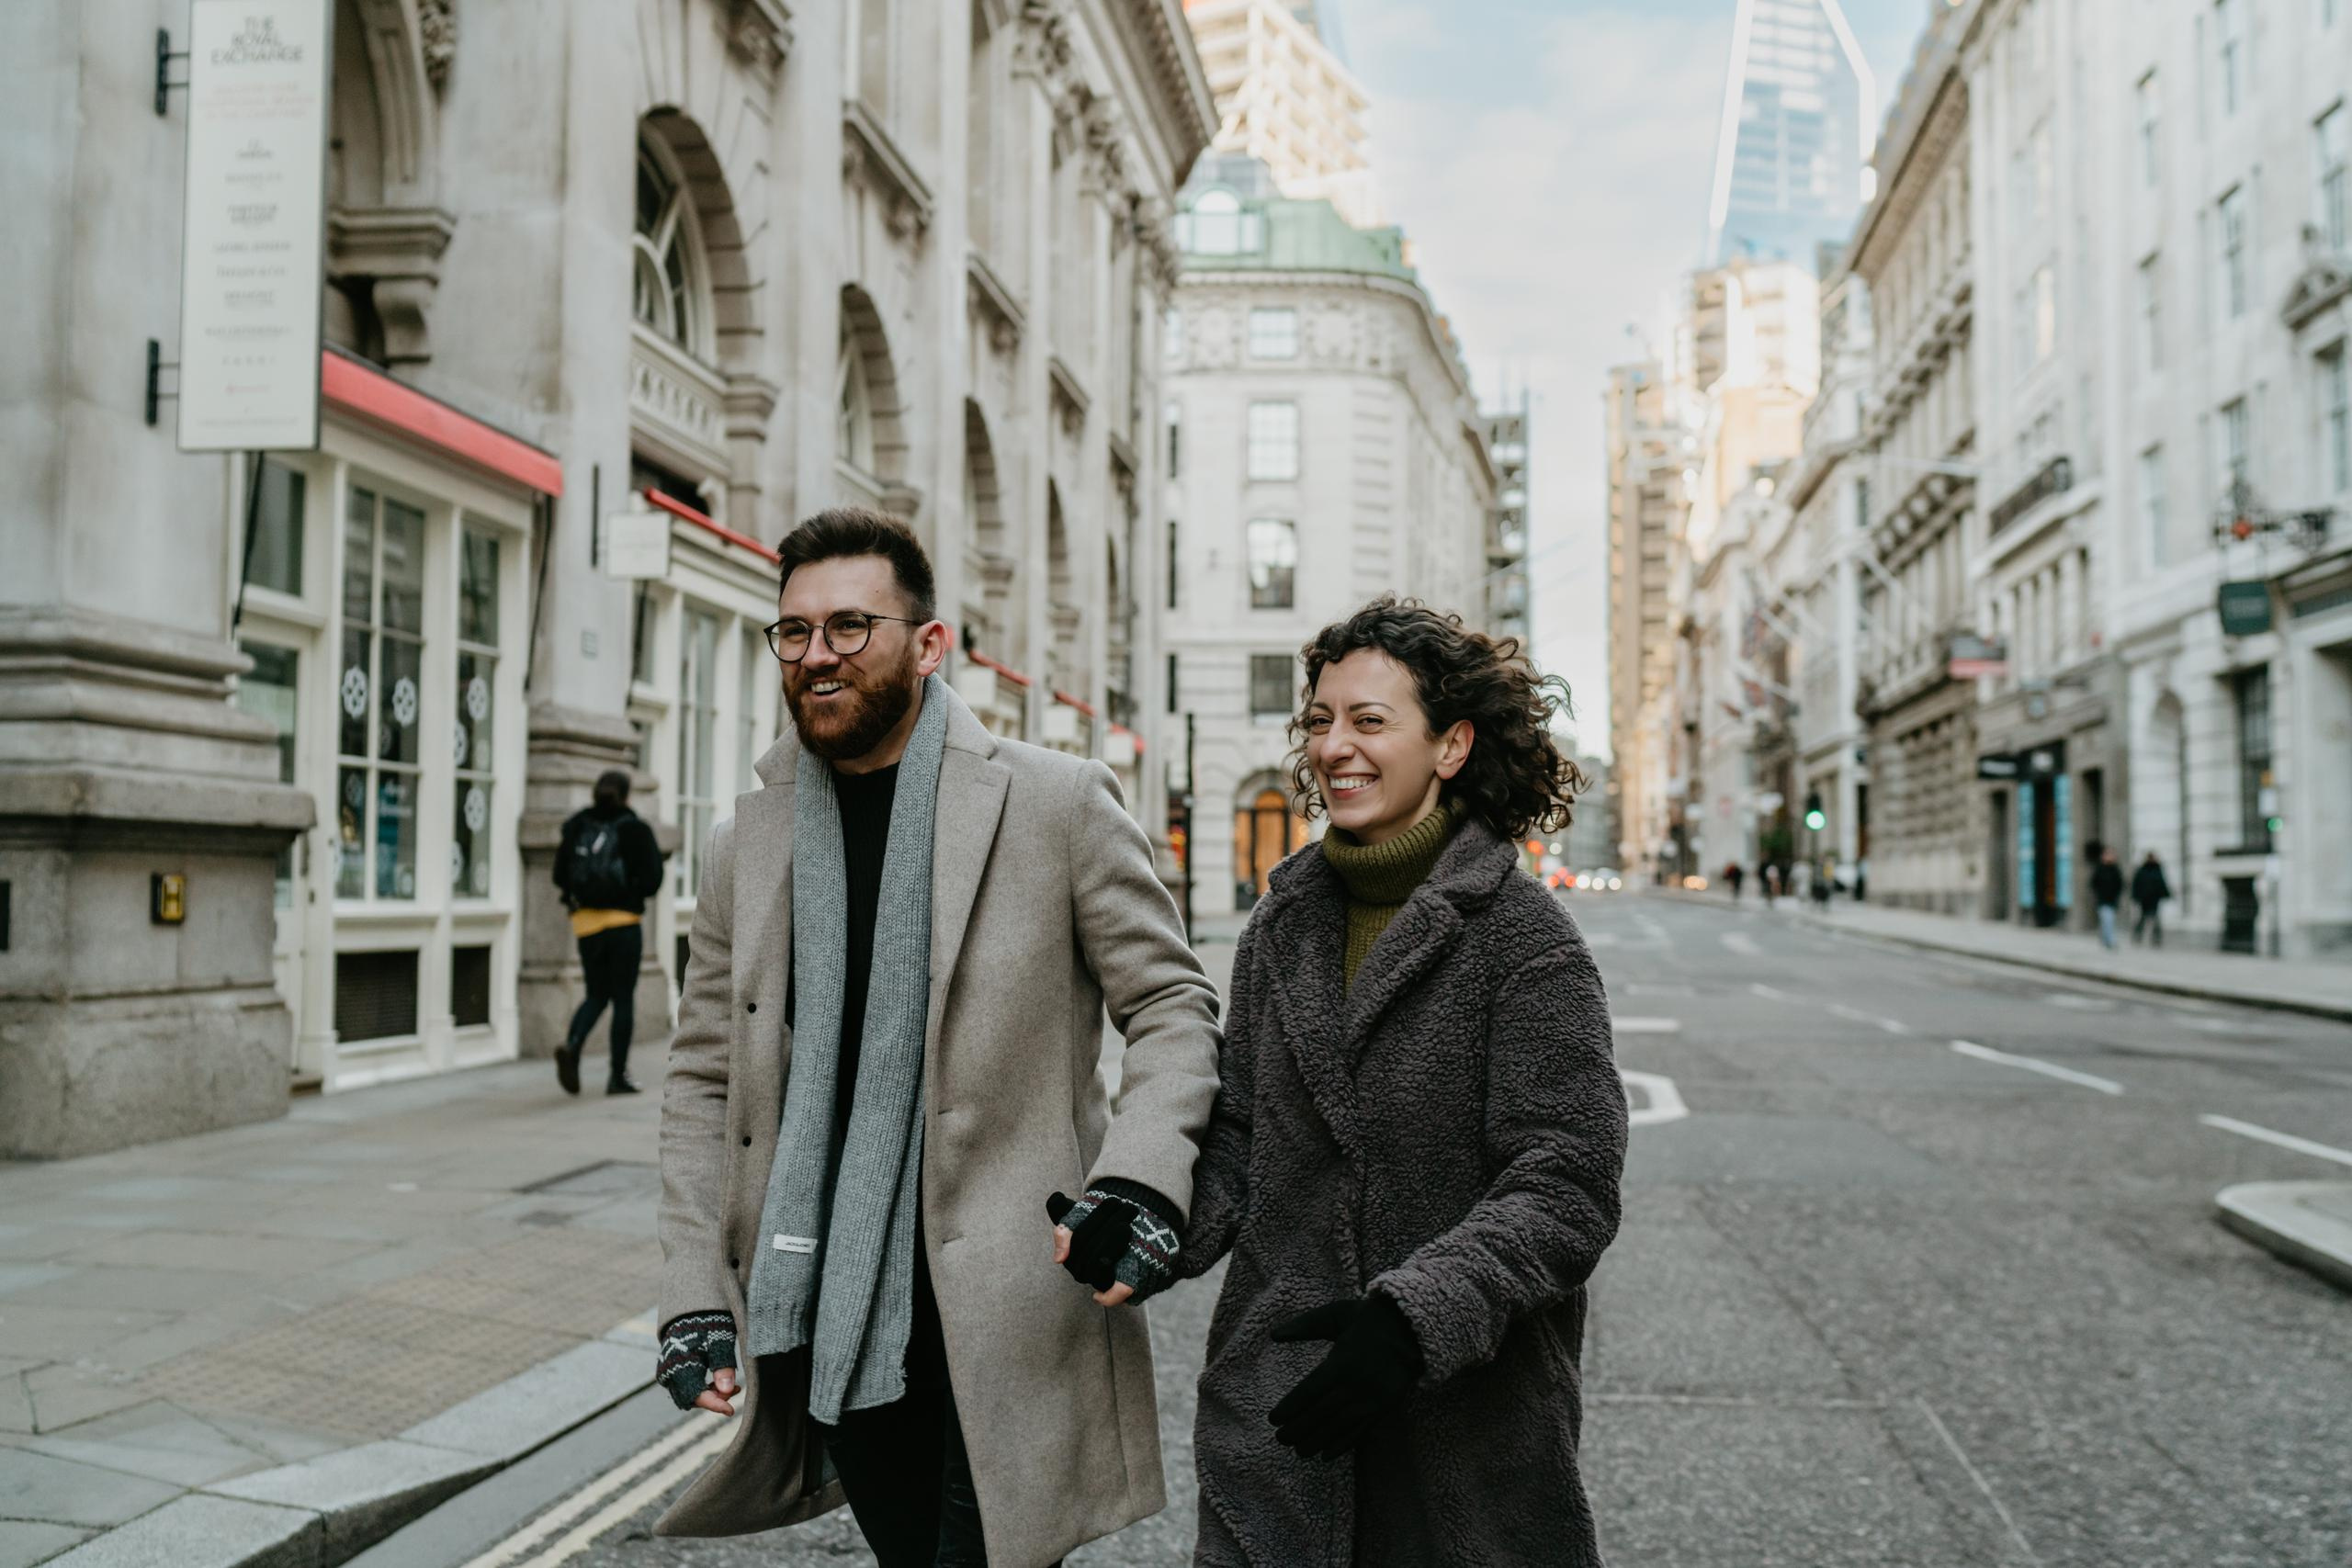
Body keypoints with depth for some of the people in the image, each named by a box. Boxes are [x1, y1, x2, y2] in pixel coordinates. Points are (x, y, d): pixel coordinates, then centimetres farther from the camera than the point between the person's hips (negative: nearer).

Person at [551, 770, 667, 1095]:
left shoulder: (577, 827, 4)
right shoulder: (635, 829, -6)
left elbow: (560, 876, 5)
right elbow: (652, 880, -8)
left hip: (585, 922, 3)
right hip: (624, 923, -3)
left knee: (596, 995, 16)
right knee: (623, 999, 6)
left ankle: (571, 1045, -12)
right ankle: (617, 1076, 6)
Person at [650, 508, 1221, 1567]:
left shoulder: (1058, 804, -5)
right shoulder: (743, 848, 7)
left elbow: (1172, 1006, -2)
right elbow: (703, 1084, 11)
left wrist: (1139, 1184, -18)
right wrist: (694, 1299, 3)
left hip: (1003, 1315, -4)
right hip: (825, 1320, 4)